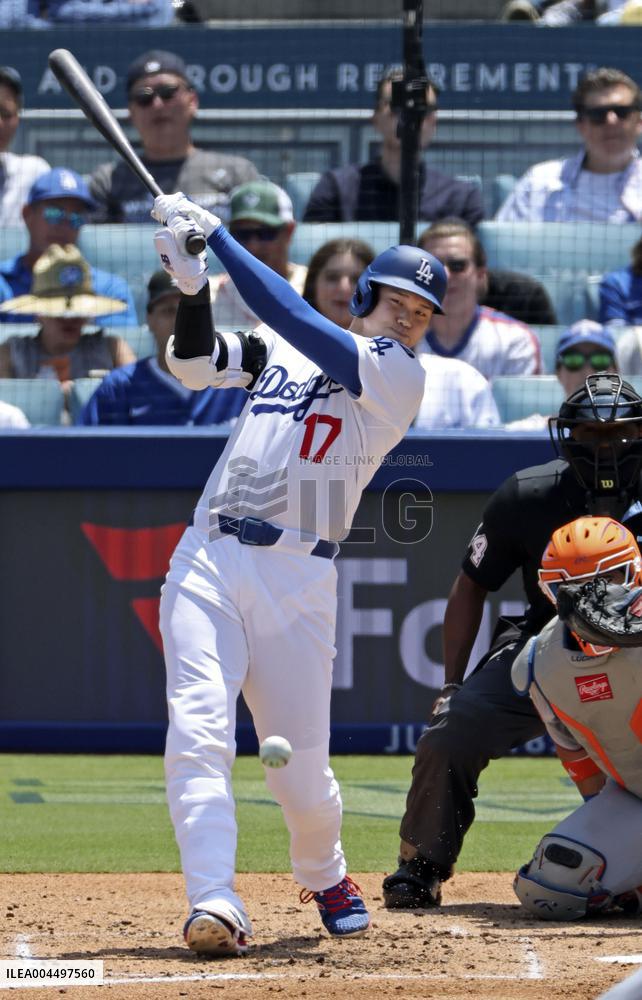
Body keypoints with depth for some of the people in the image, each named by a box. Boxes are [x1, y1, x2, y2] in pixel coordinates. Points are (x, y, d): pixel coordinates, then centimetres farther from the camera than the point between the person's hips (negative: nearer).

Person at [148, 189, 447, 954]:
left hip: (296, 580, -3)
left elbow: (302, 323, -10)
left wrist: (217, 235, -9)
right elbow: (195, 363, 10)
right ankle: (215, 905, -21)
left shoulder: (400, 376, 1)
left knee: (301, 767, 1)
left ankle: (323, 877, 32)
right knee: (197, 734, -15)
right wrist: (192, 284, -7)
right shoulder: (282, 347, 17)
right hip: (206, 561, 3)